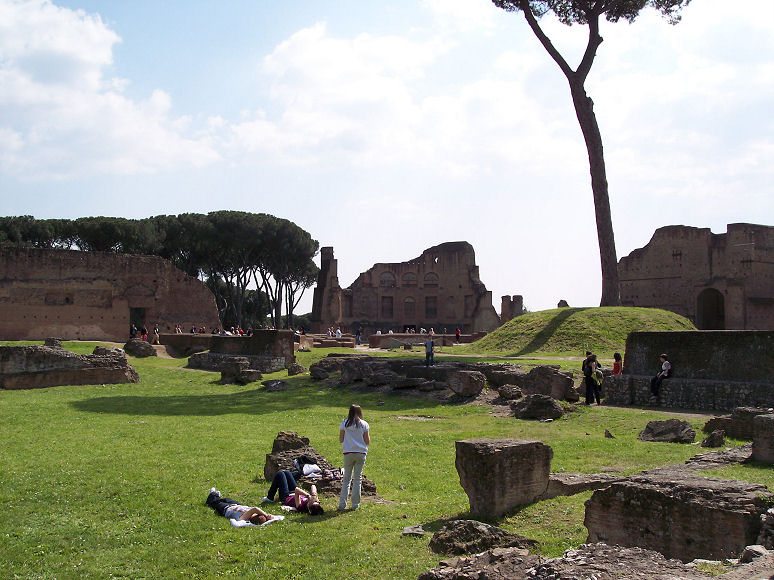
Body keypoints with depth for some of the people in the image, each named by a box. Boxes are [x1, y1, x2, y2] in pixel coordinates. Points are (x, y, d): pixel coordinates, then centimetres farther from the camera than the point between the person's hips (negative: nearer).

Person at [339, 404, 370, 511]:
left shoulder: (344, 423, 0)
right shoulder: (364, 425, -2)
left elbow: (341, 440, 2)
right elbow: (367, 442, -1)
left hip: (348, 453, 1)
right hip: (361, 453, -1)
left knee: (346, 478, 10)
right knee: (357, 478, 7)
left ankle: (342, 503, 3)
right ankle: (355, 504, 9)